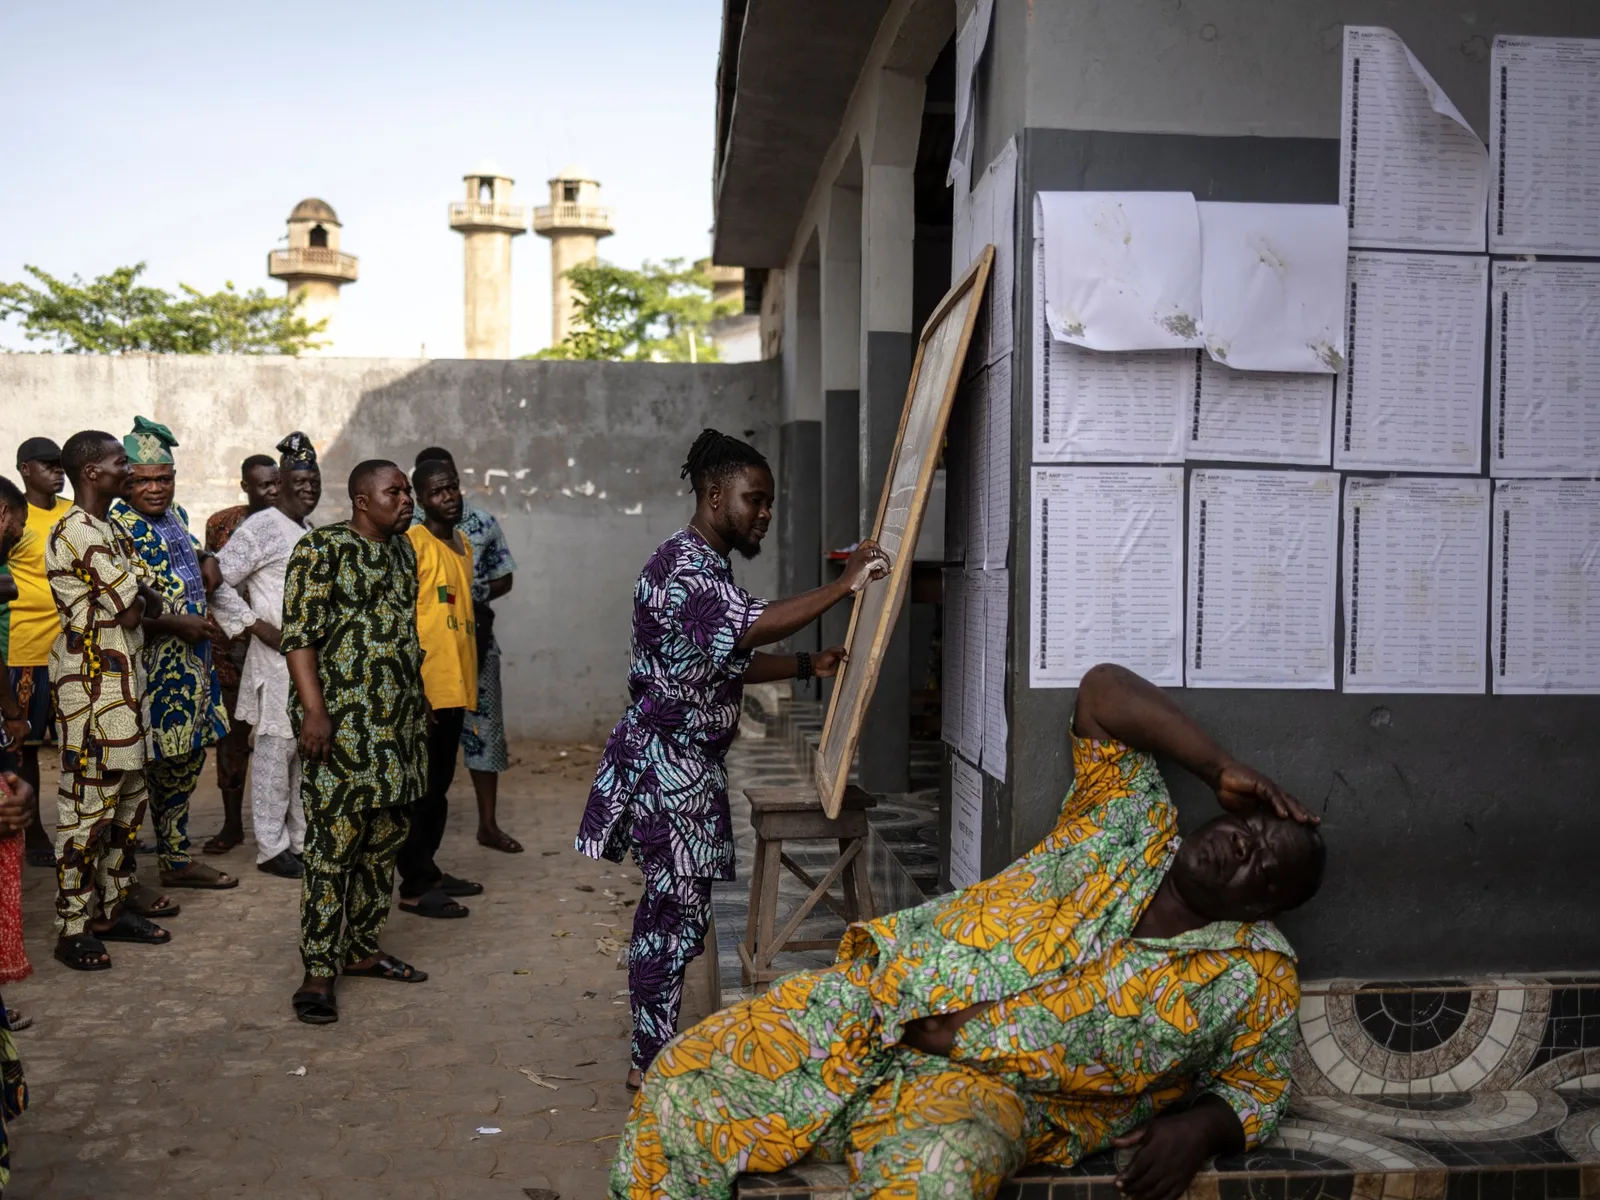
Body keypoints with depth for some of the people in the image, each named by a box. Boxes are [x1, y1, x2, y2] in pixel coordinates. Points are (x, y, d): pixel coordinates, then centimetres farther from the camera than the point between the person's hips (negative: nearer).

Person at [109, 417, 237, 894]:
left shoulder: (175, 515, 11)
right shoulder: (118, 526, -14)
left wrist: (205, 613, 10)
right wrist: (179, 625, -21)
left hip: (192, 656, 8)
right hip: (152, 662, -8)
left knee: (188, 757, 14)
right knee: (157, 763, -4)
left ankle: (177, 858, 26)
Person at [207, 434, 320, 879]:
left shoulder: (311, 531, 16)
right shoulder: (261, 528, -10)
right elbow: (217, 582, -15)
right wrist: (260, 627, -15)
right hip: (278, 656, -8)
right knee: (276, 750, -2)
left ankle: (303, 841, 22)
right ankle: (271, 848, 7)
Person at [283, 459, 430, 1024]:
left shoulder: (402, 550, 15)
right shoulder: (322, 549, -8)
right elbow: (299, 635, -14)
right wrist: (314, 710, -21)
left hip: (399, 719, 8)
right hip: (342, 722, -8)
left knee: (385, 838, 12)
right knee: (334, 841, -7)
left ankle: (362, 950, 25)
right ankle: (318, 972, 1)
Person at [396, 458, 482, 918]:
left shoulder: (463, 545, 15)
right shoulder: (413, 544, -10)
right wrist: (415, 688, -18)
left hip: (456, 686, 8)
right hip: (425, 688, -8)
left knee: (440, 782, 15)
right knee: (421, 785, -2)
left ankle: (428, 870, 26)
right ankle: (414, 888, 6)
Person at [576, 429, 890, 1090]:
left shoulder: (707, 566, 16)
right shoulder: (681, 565, -19)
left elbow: (728, 661, 22)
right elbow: (751, 626, -35)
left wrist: (807, 665, 11)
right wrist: (842, 586, -32)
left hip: (686, 763, 10)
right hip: (666, 763, -10)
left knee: (672, 907, 15)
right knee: (677, 910, -4)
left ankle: (656, 1049, 26)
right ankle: (651, 1062, 7)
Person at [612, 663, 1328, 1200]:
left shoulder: (1256, 980, 4)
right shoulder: (1134, 827, 6)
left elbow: (1255, 1088, 14)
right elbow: (1103, 689, 2)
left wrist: (1201, 1127, -9)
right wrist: (1222, 772, -3)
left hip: (985, 1090, -2)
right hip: (875, 1000, 3)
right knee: (684, 1080, -12)